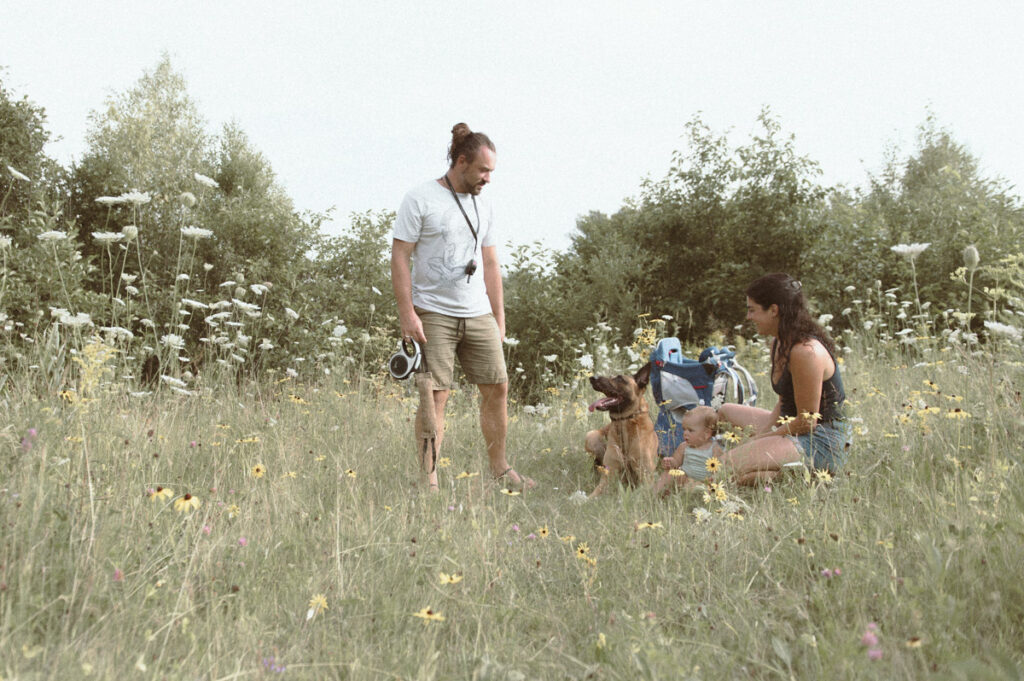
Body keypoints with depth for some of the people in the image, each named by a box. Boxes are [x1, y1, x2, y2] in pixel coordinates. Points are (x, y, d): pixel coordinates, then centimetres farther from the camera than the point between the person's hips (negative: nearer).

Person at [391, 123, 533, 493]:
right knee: (436, 396, -6)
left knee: (497, 387, 6)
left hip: (478, 315, 6)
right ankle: (429, 480, 2)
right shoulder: (420, 199, -4)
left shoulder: (482, 206, 15)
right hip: (434, 315, -6)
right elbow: (399, 258, -8)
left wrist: (499, 319, 15)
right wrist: (407, 314, -15)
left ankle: (499, 468, 20)